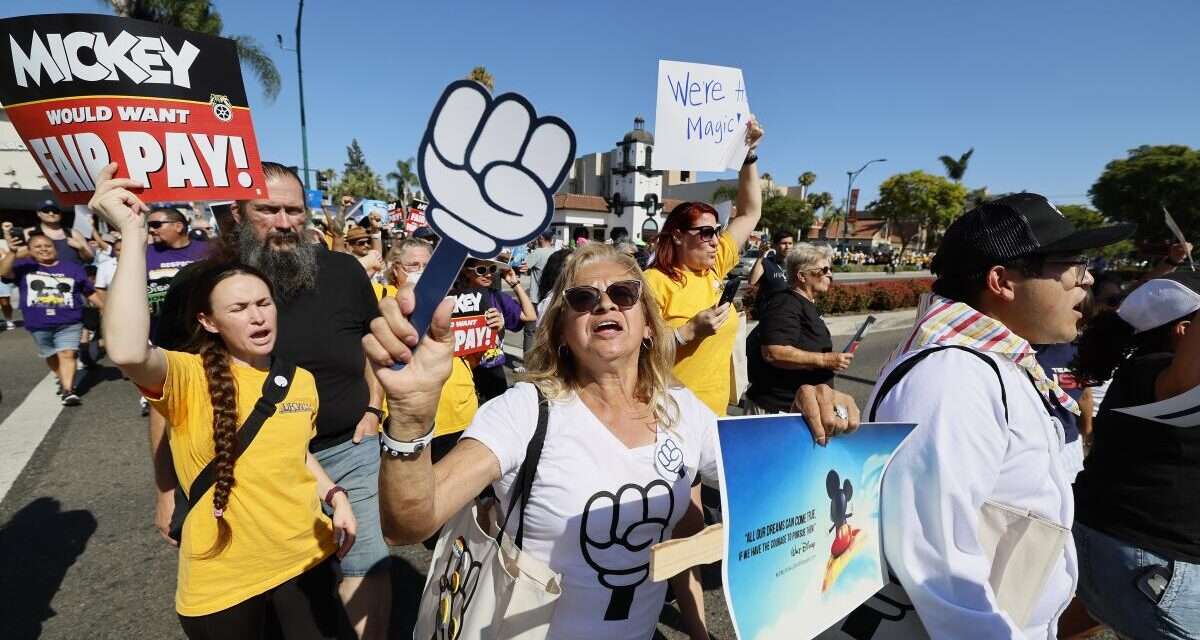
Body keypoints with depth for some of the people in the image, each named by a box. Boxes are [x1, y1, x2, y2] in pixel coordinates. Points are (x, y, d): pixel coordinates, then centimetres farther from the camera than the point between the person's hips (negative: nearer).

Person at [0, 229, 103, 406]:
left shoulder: (73, 268, 7)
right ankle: (62, 381, 36)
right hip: (39, 325, 2)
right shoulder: (24, 267, 5)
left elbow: (90, 293, 12)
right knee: (51, 356, 17)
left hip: (69, 323, -2)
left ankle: (68, 391, -17)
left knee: (67, 354, -13)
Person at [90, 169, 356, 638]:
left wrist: (335, 495, 1)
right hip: (222, 579, -3)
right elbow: (127, 353, -39)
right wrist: (133, 234, -34)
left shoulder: (301, 380, -1)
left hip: (306, 557, 4)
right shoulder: (188, 377, -15)